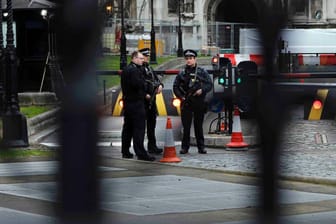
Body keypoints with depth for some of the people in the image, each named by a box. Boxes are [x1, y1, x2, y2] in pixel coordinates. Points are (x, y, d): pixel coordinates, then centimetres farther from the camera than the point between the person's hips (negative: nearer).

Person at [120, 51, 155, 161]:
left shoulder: (125, 70, 17)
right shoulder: (134, 70, -16)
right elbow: (137, 84, -27)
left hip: (127, 101, 10)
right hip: (136, 102, -10)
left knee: (128, 127, 15)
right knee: (139, 128, -11)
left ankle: (125, 151, 20)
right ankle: (141, 153, -14)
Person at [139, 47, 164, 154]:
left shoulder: (149, 67, 16)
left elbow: (156, 78, 21)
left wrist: (160, 85, 1)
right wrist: (145, 95, -22)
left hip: (152, 99, 9)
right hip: (143, 100, -9)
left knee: (152, 122, 12)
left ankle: (152, 146, 19)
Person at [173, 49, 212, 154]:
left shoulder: (202, 72, 5)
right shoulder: (182, 73, 9)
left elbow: (209, 84, 2)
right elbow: (175, 87, 9)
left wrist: (202, 90, -15)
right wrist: (181, 96, -5)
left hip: (199, 103, -1)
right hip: (186, 103, 1)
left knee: (199, 126, 6)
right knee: (186, 126, 0)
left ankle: (201, 146, 12)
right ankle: (185, 147, 6)